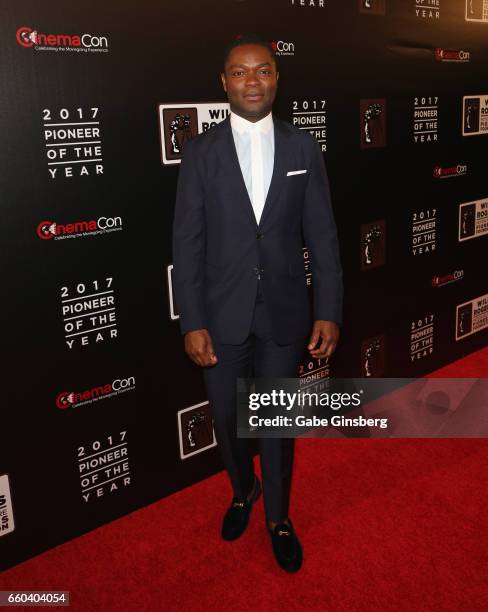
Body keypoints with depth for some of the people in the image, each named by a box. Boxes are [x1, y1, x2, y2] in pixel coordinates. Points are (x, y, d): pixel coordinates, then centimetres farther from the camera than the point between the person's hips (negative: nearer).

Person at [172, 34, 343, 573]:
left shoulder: (303, 148, 0)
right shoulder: (200, 152, -2)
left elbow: (322, 236, 0)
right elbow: (187, 242, -4)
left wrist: (329, 311, -4)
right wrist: (192, 322, -9)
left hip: (284, 312, 0)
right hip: (223, 314, 0)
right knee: (226, 417, 15)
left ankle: (277, 517, 36)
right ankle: (243, 490, 46)